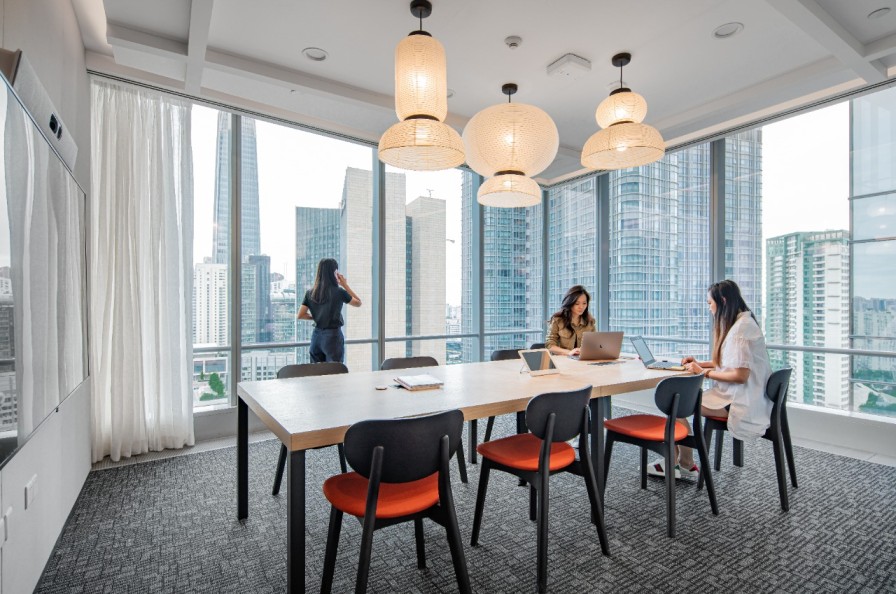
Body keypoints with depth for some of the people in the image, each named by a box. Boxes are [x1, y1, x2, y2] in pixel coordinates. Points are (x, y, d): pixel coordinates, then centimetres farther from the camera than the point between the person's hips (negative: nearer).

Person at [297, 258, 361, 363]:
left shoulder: (310, 293, 2)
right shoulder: (339, 292, -10)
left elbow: (300, 315, -1)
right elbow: (358, 303, 4)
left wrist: (315, 317, 12)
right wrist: (345, 285, 6)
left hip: (317, 336, 5)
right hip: (333, 336, -5)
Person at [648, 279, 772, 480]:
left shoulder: (741, 327, -19)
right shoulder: (740, 322, 14)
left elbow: (741, 375, -23)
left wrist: (704, 372, -13)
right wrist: (701, 364, 10)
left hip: (740, 402, -10)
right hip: (738, 394, 10)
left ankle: (687, 467, 9)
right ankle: (679, 461, 6)